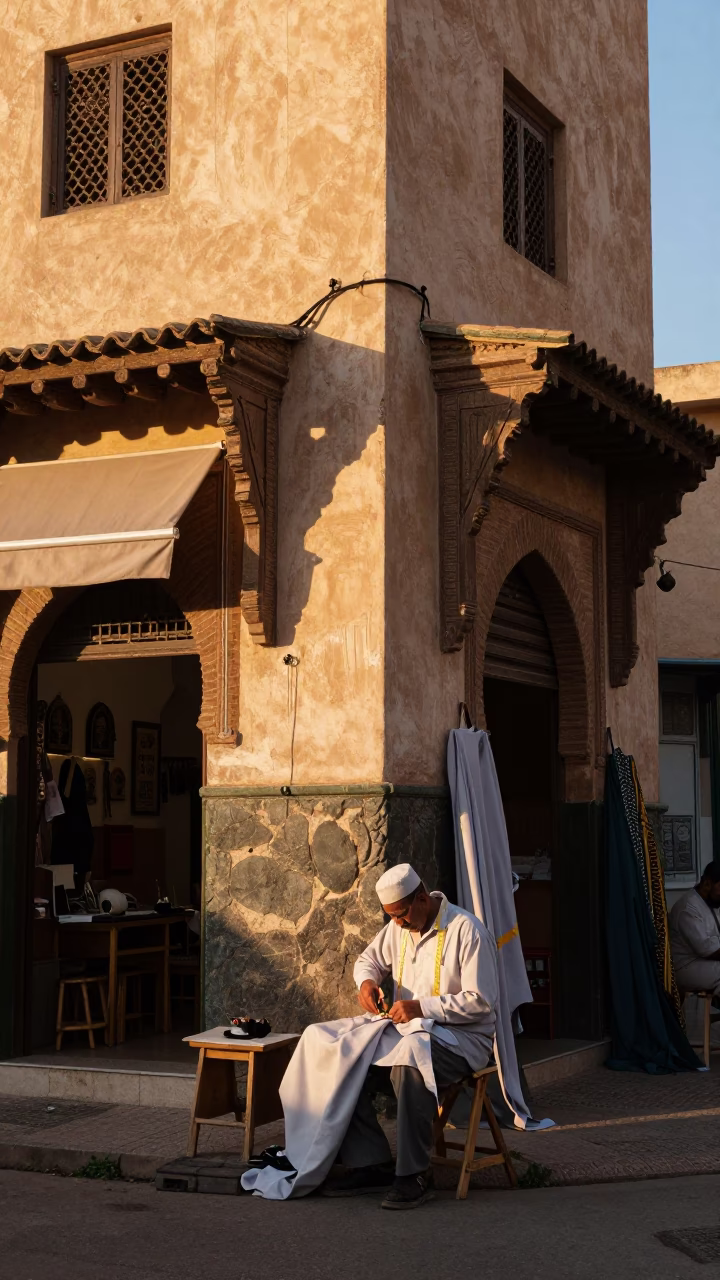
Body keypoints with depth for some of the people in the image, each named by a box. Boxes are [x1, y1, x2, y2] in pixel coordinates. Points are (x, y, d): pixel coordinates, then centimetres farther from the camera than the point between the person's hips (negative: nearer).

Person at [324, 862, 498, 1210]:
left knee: (410, 1063, -39)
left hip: (463, 1037, -7)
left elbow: (481, 1001, -18)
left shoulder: (466, 930, -15)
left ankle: (414, 1175, -28)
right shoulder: (399, 928, 9)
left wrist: (423, 1008, -25)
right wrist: (366, 981, -1)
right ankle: (370, 1163, -11)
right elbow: (369, 959, 24)